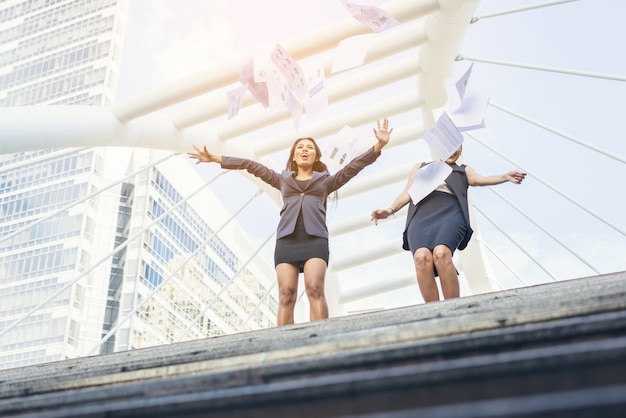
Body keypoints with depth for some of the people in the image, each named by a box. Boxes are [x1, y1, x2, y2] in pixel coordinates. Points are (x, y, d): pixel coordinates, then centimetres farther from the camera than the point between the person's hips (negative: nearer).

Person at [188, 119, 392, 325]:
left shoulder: (325, 180, 25)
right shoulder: (283, 179, 29)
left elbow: (353, 166, 16)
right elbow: (251, 165, 27)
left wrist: (379, 145, 4)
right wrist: (215, 158, 26)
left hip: (315, 237, -1)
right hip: (287, 238, 2)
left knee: (315, 289, -21)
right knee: (286, 294, -13)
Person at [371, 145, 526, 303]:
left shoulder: (464, 170, 30)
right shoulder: (420, 167, 33)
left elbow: (480, 179, 10)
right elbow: (407, 194, 24)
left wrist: (505, 177, -10)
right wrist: (390, 210, 5)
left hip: (450, 214, -1)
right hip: (422, 217, 1)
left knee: (441, 253, -36)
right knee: (421, 257, -33)